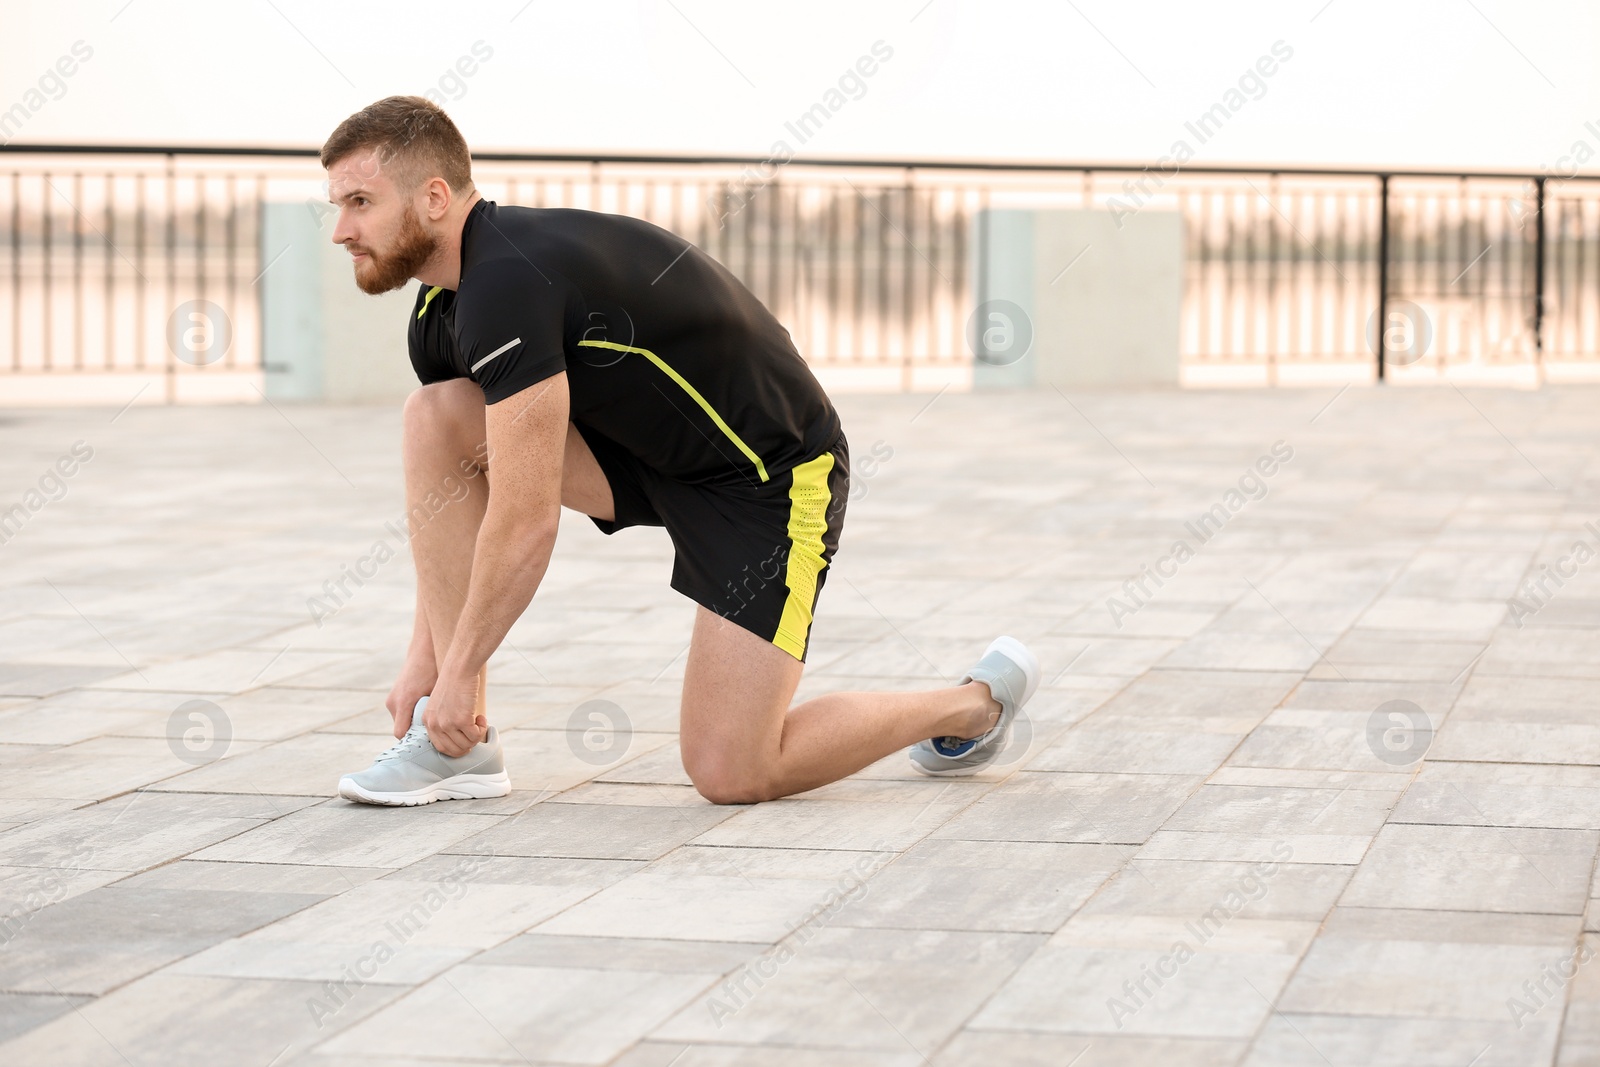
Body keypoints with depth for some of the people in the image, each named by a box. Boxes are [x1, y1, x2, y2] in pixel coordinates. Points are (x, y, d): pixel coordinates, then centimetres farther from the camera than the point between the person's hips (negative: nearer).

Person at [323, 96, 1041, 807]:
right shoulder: (439, 311, 0)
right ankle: (462, 746, -5)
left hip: (774, 475, -9)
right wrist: (425, 654, 5)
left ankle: (978, 702, 13)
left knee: (729, 773, -12)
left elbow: (528, 520, -30)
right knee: (435, 418, -10)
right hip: (646, 451, 9)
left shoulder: (507, 283, -30)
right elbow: (451, 497, 11)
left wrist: (459, 670, -20)